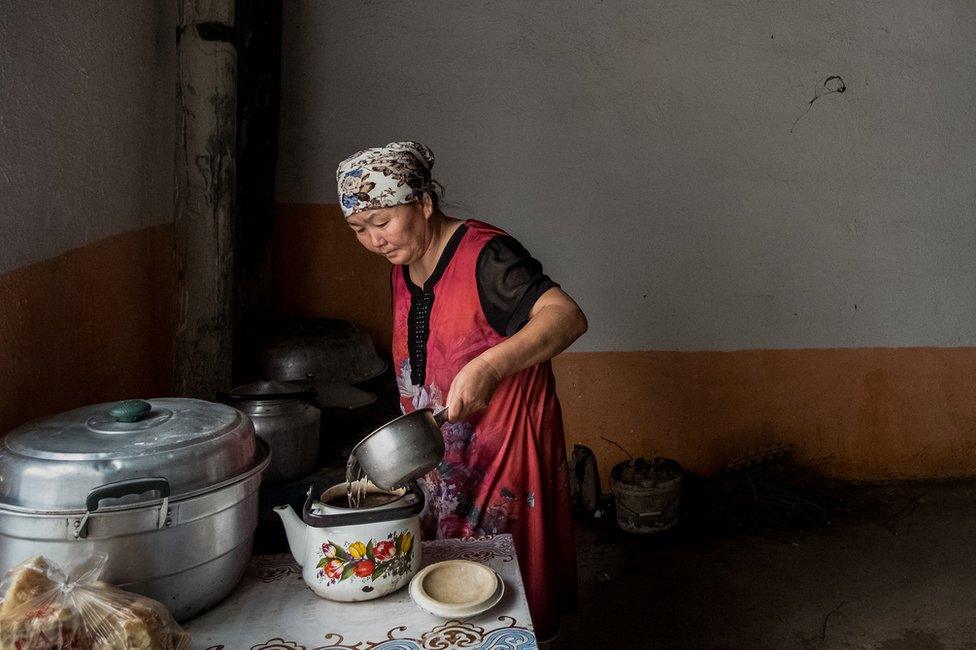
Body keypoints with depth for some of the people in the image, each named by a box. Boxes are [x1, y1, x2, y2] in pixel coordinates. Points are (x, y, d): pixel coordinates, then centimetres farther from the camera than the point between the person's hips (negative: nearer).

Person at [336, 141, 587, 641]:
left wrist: (488, 366, -44)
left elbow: (568, 316, -32)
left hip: (503, 456, -7)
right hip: (435, 458, 7)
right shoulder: (402, 269, 7)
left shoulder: (483, 255, -19)